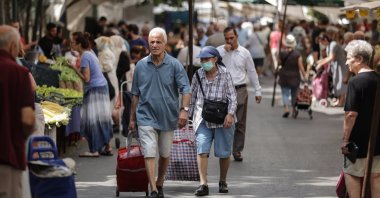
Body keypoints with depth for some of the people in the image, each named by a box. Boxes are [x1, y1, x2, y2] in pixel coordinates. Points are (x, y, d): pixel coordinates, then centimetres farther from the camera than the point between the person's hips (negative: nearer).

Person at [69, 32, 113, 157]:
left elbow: (86, 79, -20)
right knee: (102, 118, 12)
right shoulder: (90, 52, 11)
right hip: (102, 86, 9)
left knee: (91, 119, -7)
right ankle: (107, 147, 16)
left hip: (94, 89, -9)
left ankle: (94, 150, -7)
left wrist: (74, 68, -15)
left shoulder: (85, 57, -17)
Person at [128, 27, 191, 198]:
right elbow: (135, 94, 9)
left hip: (168, 117, 0)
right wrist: (132, 118, 10)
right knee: (149, 153, -12)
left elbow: (185, 89, -10)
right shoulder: (141, 66, 2)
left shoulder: (174, 65, -4)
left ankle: (159, 184, 32)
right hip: (146, 117, 0)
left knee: (165, 154, 13)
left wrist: (184, 109, -25)